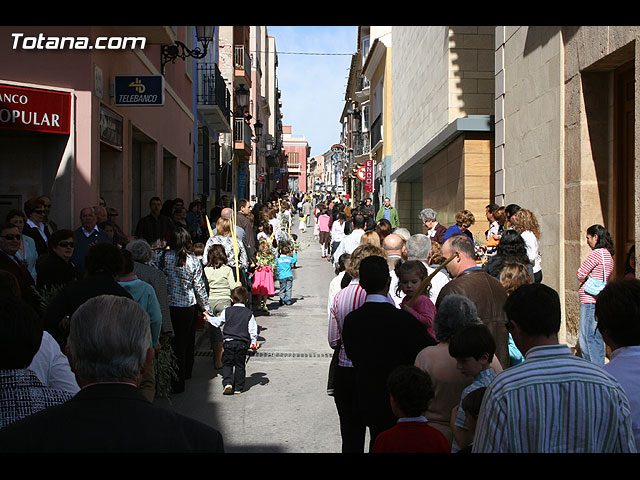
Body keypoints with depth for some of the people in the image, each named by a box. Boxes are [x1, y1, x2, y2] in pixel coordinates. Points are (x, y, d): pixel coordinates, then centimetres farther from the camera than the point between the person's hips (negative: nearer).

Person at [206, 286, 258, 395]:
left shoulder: (227, 311, 0)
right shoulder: (249, 313, 0)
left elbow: (217, 322, 11)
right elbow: (253, 329, 0)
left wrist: (208, 318, 29)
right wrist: (253, 342, 11)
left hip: (229, 342, 0)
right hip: (243, 343, 1)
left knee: (227, 364, 9)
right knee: (240, 365, 10)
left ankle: (227, 383, -10)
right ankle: (238, 387, 11)